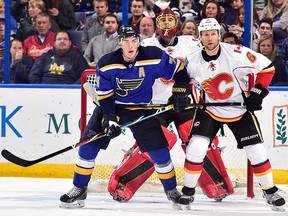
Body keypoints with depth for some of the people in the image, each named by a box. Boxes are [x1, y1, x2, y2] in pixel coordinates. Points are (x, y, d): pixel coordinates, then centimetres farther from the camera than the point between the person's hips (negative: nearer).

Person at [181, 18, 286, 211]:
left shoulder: (237, 54, -24)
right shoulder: (192, 61, -14)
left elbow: (267, 67, -15)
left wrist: (257, 92, -18)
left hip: (240, 110, -1)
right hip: (210, 110, 1)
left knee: (256, 150, -1)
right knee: (196, 147, -15)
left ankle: (270, 191, 19)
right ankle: (188, 191, 2)